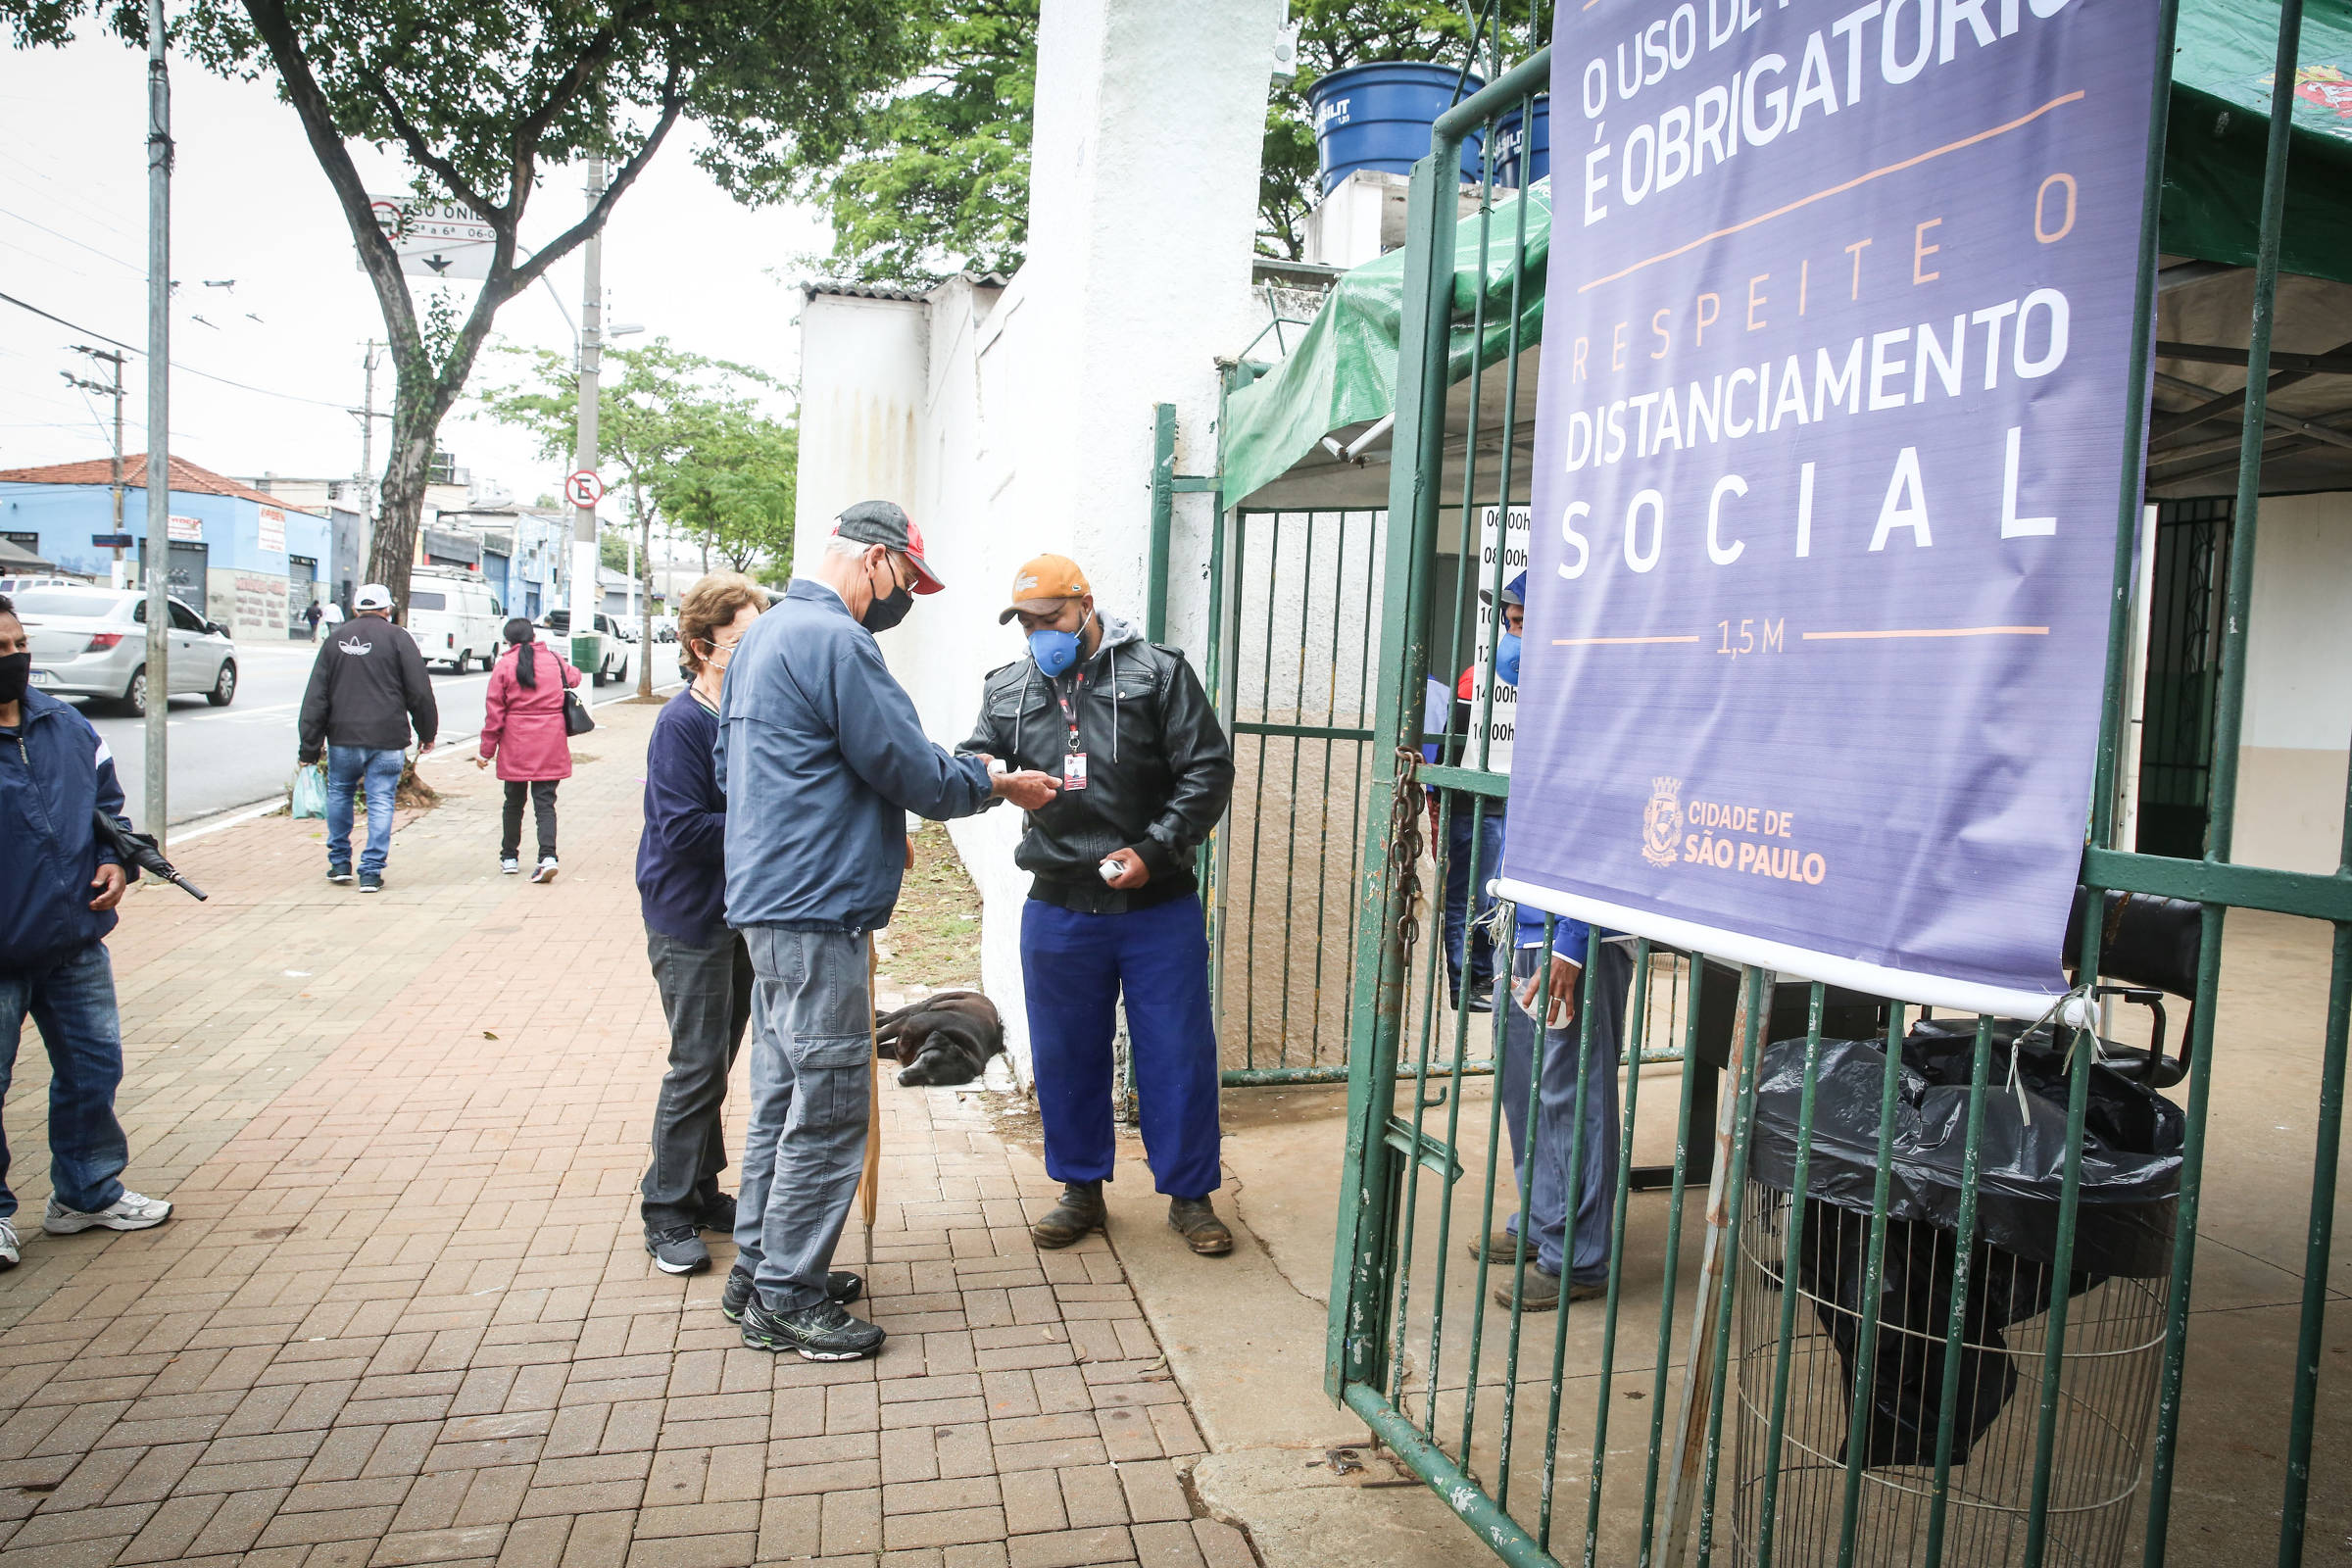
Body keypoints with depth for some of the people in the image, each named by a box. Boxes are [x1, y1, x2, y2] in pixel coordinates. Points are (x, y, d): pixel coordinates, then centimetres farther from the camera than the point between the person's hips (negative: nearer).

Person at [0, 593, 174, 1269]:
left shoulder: (66, 724, 5)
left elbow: (106, 800, 18)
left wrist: (116, 858, 1)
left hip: (76, 942, 6)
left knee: (93, 1068, 15)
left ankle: (89, 1193, 32)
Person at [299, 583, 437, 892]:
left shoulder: (336, 640, 8)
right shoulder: (398, 639, -1)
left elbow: (315, 699, 6)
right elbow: (420, 693, -4)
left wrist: (310, 749, 9)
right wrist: (426, 734, 9)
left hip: (343, 738, 3)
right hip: (387, 739, -3)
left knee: (338, 794, 20)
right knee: (380, 802, 1)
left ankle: (339, 863, 24)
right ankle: (371, 872, -1)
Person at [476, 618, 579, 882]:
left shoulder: (504, 665, -3)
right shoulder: (554, 660, 2)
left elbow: (494, 712, -3)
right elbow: (574, 678, 25)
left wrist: (486, 751, 3)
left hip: (515, 746, -1)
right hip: (551, 746, 1)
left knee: (514, 802, 14)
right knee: (545, 803, 0)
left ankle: (509, 857, 26)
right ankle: (548, 856, -17)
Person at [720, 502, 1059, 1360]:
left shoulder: (763, 635, 16)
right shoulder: (835, 641, -17)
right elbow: (913, 771, -16)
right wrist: (1000, 784, 2)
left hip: (770, 902, 11)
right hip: (817, 912, -11)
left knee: (783, 1096, 18)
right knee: (828, 1106, -1)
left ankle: (760, 1268, 29)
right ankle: (786, 1298, 10)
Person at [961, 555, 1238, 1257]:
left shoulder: (1158, 672, -3)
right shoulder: (1008, 689, 8)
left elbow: (1208, 770, -6)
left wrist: (1153, 849, -15)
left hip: (1159, 905, -3)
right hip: (1058, 909, 3)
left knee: (1178, 1053, 5)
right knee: (1065, 1055, 12)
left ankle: (1189, 1194, 22)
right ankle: (1082, 1190, 30)